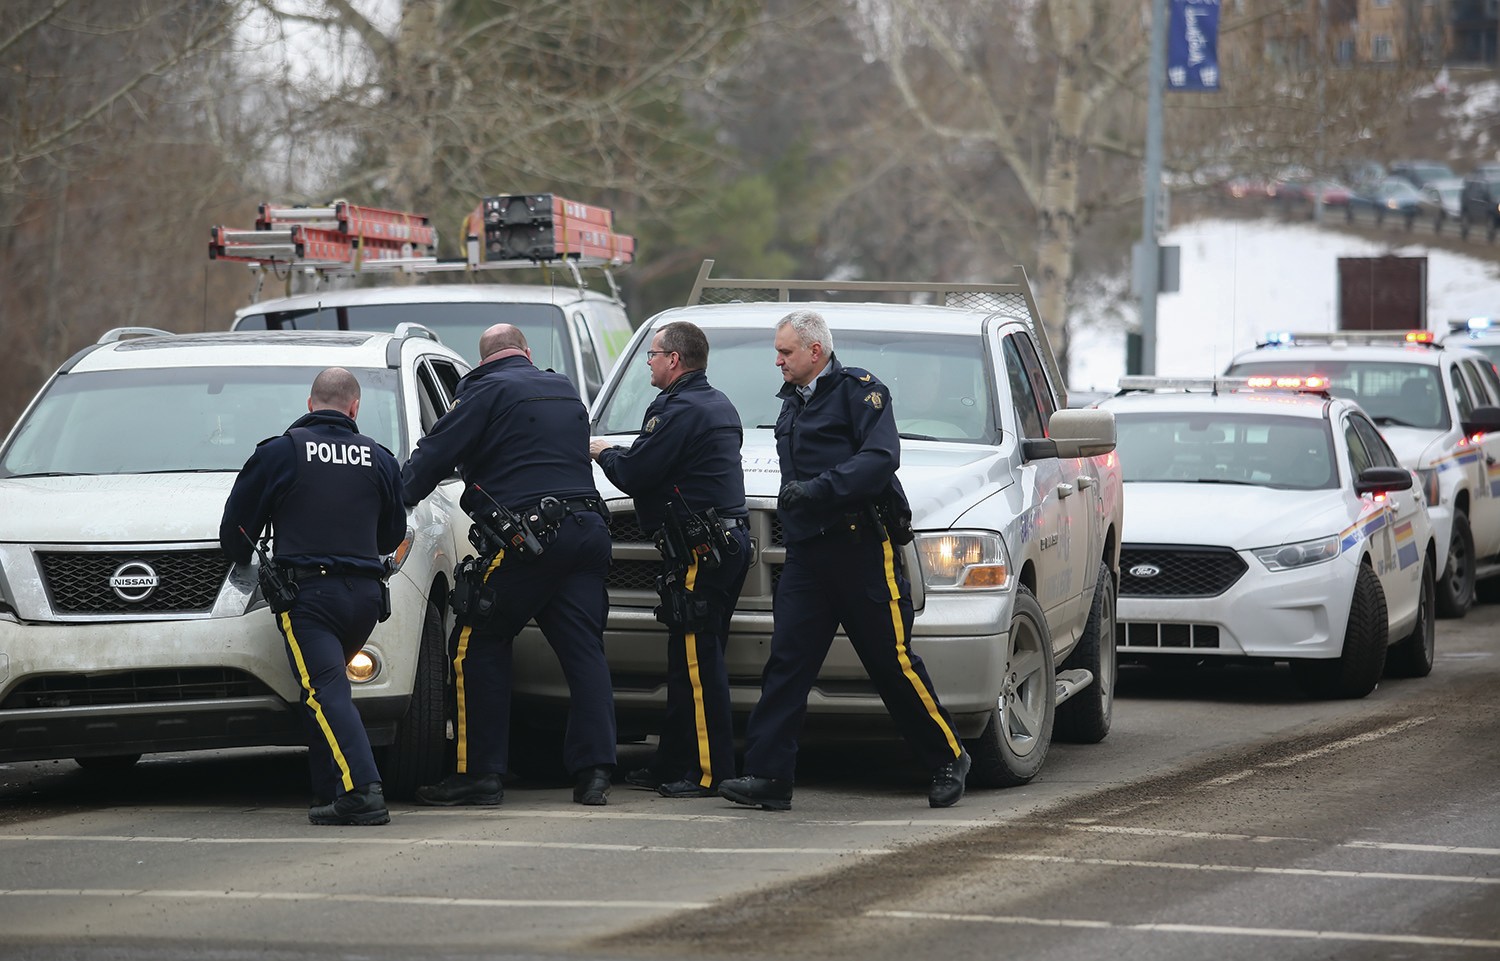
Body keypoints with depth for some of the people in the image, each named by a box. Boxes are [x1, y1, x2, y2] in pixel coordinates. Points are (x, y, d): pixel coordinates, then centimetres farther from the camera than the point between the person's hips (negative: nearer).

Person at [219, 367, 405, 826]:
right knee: (325, 689, 19)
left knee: (326, 692, -13)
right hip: (365, 594, 5)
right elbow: (392, 535, 22)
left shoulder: (280, 452, 0)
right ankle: (330, 792, 16)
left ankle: (362, 791, -29)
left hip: (308, 593, -5)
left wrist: (246, 562, 27)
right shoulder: (379, 459, 11)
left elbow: (235, 529, 6)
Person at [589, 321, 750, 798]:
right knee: (689, 661, 13)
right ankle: (673, 764, 19)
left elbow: (633, 473, -14)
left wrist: (604, 453, 6)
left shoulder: (678, 410, -14)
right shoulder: (720, 407, 19)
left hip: (700, 551, -10)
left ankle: (709, 771, -9)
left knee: (697, 661, -8)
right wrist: (619, 454, 18)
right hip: (729, 541, 10)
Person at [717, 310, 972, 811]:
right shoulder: (793, 400, 19)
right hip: (806, 553, 7)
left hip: (863, 548, -7)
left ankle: (948, 759, 13)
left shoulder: (858, 391, -6)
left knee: (894, 662, -2)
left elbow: (881, 458, -18)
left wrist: (818, 488, -25)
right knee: (786, 662, -3)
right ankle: (768, 775, -7)